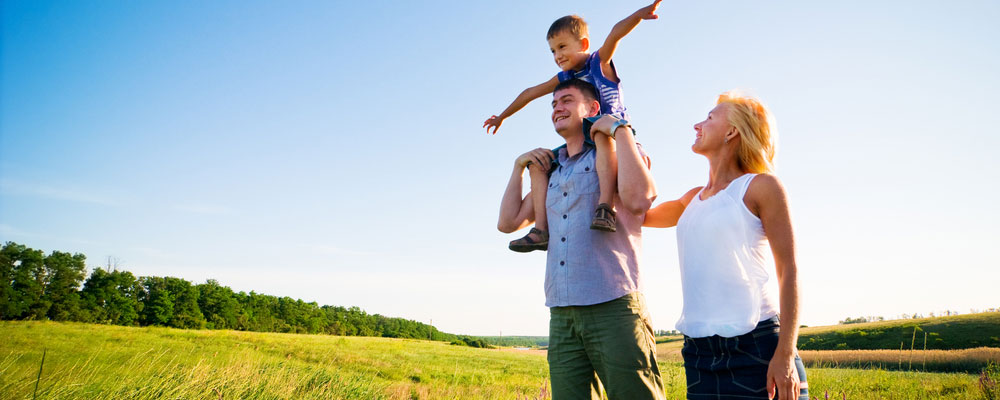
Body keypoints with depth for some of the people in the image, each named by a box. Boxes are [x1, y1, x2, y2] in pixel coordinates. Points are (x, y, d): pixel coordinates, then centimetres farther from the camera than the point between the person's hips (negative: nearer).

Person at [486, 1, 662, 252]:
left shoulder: (600, 61, -1)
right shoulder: (564, 78, 15)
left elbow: (616, 33, -22)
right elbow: (531, 93, 26)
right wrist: (502, 117, 35)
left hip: (614, 134, -7)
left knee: (602, 135, -41)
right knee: (538, 162, -4)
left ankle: (605, 207, -54)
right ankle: (541, 229, -16)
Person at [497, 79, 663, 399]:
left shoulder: (618, 152, 5)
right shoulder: (551, 171, 21)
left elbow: (638, 199, -17)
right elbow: (508, 222, 20)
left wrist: (619, 128, -8)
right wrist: (519, 165, 16)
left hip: (614, 305, -5)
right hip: (562, 314, 6)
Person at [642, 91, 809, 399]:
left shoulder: (760, 186, -2)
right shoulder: (693, 199, 15)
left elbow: (789, 270, -6)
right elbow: (641, 215, 29)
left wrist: (786, 353, -15)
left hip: (756, 343, -5)